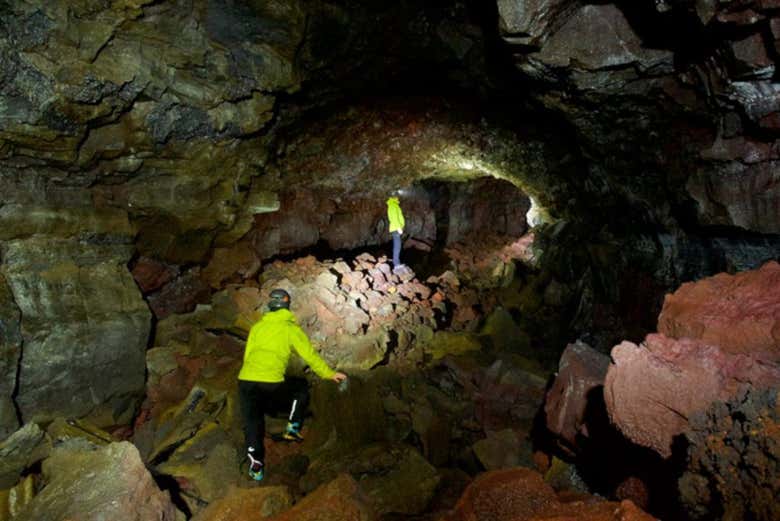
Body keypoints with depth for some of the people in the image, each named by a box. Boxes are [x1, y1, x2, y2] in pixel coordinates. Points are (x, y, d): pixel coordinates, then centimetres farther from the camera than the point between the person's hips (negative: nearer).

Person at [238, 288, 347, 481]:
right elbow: (310, 355, 10)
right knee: (301, 387, 25)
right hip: (272, 384, -3)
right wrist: (330, 374, 23)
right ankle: (293, 427, 17)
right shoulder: (291, 328, 8)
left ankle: (256, 466, 7)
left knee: (252, 424, 18)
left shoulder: (257, 327, 17)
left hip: (245, 380, 3)